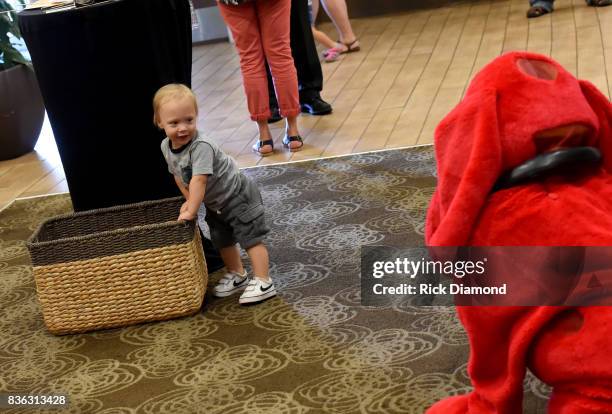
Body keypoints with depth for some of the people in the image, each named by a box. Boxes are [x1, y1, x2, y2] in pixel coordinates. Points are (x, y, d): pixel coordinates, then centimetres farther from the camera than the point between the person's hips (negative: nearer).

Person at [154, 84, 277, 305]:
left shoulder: (201, 146, -34)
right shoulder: (166, 146, -9)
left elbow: (199, 180, -38)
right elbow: (177, 174, 7)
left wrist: (191, 211, -36)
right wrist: (189, 201, 8)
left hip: (238, 195, -9)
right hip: (214, 203, 9)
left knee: (251, 238, -6)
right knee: (222, 241, 21)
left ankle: (263, 283, 0)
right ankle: (237, 275, 39)